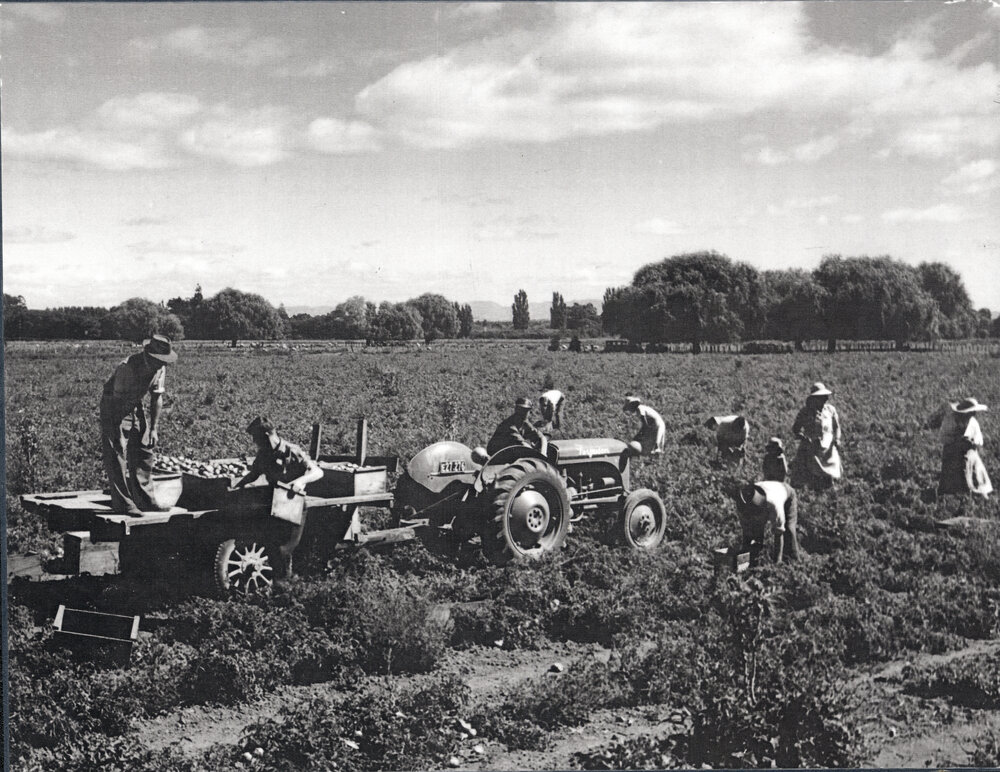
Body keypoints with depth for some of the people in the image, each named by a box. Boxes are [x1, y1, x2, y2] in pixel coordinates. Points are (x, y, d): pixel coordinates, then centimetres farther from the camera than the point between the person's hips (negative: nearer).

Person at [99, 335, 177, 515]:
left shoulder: (160, 369, -11)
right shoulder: (127, 368, -32)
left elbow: (157, 398, -1)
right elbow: (117, 399, -28)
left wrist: (153, 428, -1)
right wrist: (115, 431, -27)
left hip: (134, 406, 7)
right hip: (113, 407, -7)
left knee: (144, 450, 4)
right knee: (117, 454, -9)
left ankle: (146, 501, 10)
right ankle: (122, 503, -6)